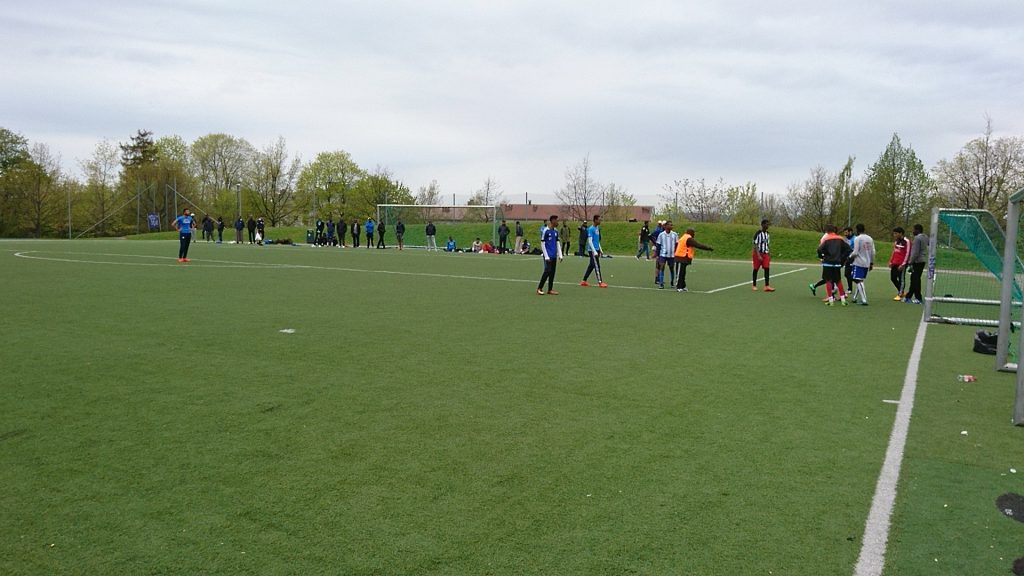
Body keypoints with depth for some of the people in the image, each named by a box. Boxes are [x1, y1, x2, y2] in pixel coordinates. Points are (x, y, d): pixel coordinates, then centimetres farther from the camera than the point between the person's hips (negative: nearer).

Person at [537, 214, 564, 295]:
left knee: (552, 272, 7)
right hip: (548, 256, -7)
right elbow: (542, 244, -9)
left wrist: (560, 255, 10)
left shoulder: (556, 231, 12)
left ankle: (550, 289, 12)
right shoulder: (546, 231, -9)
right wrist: (546, 256, -13)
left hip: (554, 256, 7)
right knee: (547, 271, -11)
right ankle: (539, 288, -1)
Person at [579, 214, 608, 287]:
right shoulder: (591, 229, -13)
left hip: (596, 250, 9)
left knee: (591, 266, 11)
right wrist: (594, 251, -22)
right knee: (597, 266, -7)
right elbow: (590, 241, -17)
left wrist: (600, 250, 19)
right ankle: (600, 282, -4)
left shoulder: (597, 228, 14)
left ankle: (584, 281, 17)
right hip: (592, 250, -9)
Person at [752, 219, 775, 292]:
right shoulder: (758, 234, -12)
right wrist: (758, 256, -24)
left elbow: (767, 244, 17)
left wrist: (769, 255, 14)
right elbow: (755, 245, -16)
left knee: (767, 269, -7)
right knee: (756, 269, 4)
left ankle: (767, 286, -10)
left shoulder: (768, 234, 10)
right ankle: (754, 285, 15)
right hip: (758, 254, -6)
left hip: (765, 254, 6)